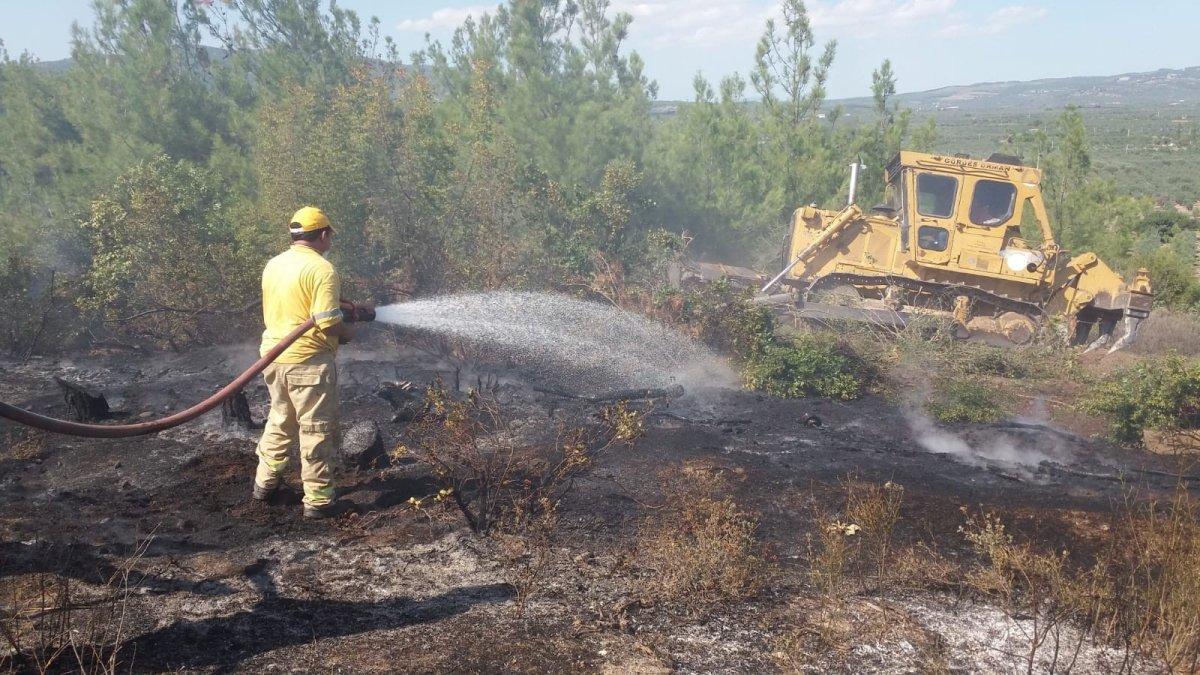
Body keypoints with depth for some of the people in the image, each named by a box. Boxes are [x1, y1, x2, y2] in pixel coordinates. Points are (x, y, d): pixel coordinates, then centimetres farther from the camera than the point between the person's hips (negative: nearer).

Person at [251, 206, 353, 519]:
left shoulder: (273, 265, 8)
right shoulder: (321, 269, -16)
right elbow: (328, 323, -22)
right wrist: (347, 333, -1)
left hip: (274, 355, 7)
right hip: (309, 361, -7)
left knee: (279, 420, 24)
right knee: (317, 430, 3)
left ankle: (265, 481, 34)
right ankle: (318, 500, 9)